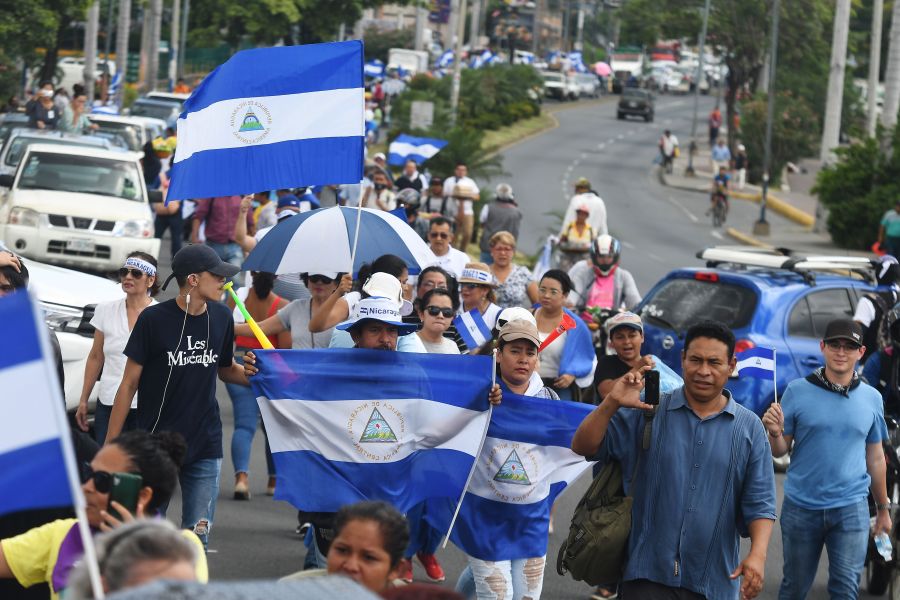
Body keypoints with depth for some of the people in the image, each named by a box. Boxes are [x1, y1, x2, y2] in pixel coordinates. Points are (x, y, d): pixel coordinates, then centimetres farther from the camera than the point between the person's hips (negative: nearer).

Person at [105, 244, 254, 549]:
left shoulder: (221, 317, 3)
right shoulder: (154, 319, -10)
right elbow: (129, 384, -5)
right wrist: (110, 444, -7)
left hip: (204, 445, 3)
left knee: (197, 535, 4)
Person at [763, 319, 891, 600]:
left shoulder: (871, 398, 4)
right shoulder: (797, 392, -3)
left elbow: (875, 458, 13)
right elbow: (780, 451, 0)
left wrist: (883, 508, 16)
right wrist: (775, 433, -22)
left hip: (851, 508, 1)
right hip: (801, 506, -1)